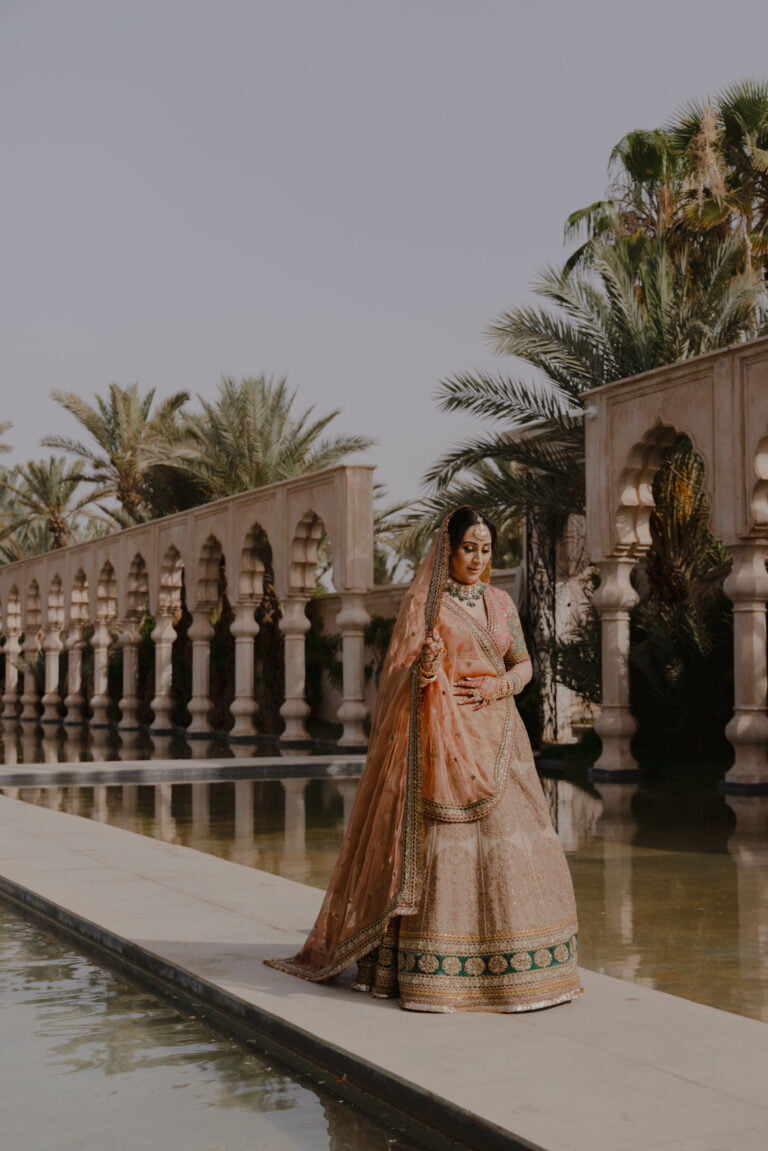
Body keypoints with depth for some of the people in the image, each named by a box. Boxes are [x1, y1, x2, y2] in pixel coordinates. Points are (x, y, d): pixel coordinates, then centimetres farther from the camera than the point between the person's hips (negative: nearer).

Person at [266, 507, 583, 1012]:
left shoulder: (501, 602, 13)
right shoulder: (425, 601, 0)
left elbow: (523, 664, 15)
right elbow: (401, 675, -4)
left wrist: (500, 686, -6)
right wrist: (424, 671, -26)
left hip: (497, 739, 5)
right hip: (444, 739, -5)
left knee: (512, 843, 1)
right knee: (441, 843, -7)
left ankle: (509, 962, 13)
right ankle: (438, 969, -1)